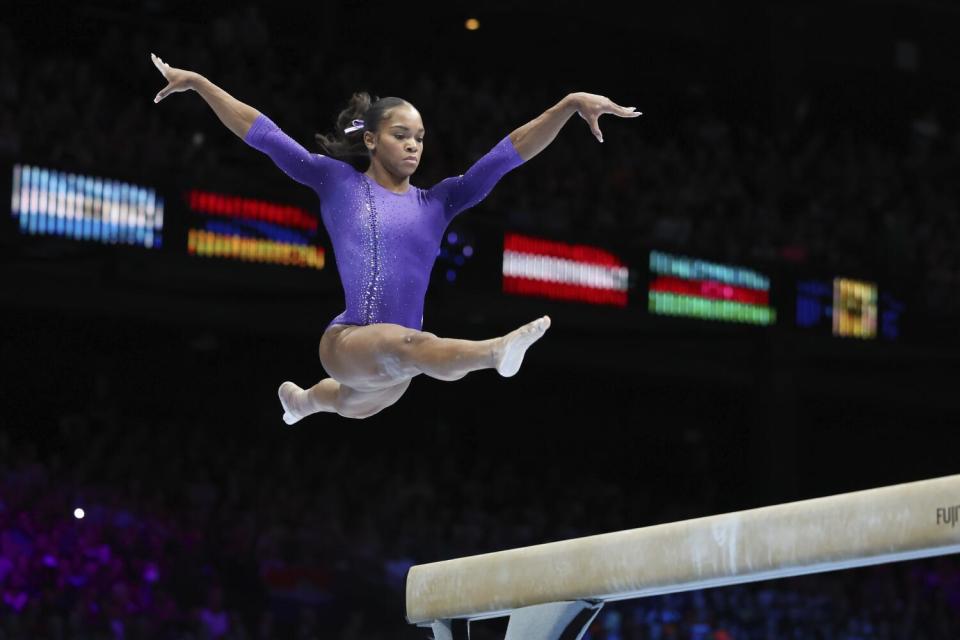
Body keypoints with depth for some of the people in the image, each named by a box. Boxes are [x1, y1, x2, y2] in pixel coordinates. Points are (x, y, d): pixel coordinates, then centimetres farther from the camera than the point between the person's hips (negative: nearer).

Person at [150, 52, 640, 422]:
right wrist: (199, 84, 4)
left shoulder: (436, 202, 11)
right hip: (347, 342, -6)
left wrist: (569, 105, -3)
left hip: (388, 372, 6)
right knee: (411, 343, -39)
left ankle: (301, 399, 71)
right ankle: (496, 351, -71)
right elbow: (265, 136, 6)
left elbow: (508, 155, 5)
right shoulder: (338, 182, 5)